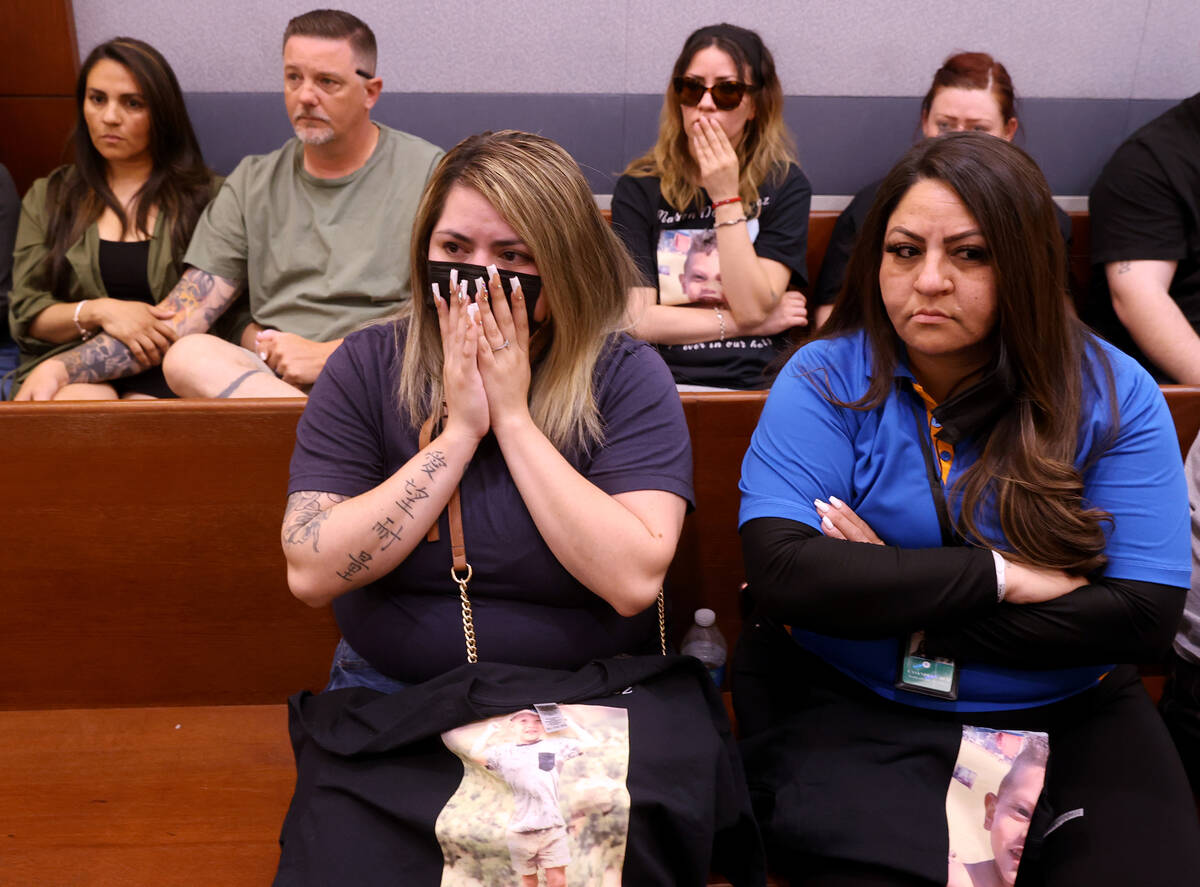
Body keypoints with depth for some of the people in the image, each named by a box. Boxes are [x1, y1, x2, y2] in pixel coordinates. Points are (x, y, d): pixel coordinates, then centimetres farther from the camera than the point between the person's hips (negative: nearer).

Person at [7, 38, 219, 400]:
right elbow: (26, 313, 11)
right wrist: (98, 311, -12)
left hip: (162, 370, -1)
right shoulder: (47, 198, 17)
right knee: (81, 401, -33)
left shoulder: (206, 195, 8)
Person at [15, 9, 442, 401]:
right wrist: (62, 368, -5)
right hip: (265, 381, 5)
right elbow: (177, 319, 9)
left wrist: (328, 354, -12)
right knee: (189, 356, -30)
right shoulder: (253, 183, 15)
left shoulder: (427, 172, 5)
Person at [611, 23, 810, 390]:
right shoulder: (638, 188, 6)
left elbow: (752, 307, -6)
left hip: (756, 385, 1)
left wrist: (726, 196, -6)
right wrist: (746, 322, -1)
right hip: (663, 382, 0)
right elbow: (637, 319, -2)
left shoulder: (784, 185, 7)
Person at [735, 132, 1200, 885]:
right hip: (850, 711, -1)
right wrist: (998, 575, -15)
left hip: (1064, 717, 2)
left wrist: (894, 597, -14)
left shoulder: (1113, 394, -2)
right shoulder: (827, 379, -5)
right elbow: (782, 572, -19)